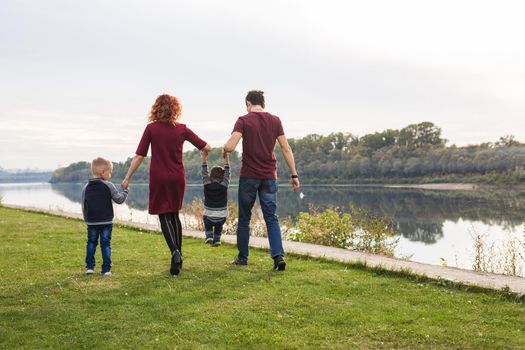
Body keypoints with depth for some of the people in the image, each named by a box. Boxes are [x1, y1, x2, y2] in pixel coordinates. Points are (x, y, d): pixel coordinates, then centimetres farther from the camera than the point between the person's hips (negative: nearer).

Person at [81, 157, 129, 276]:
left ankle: (90, 267, 15)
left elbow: (84, 206, 7)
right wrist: (125, 190, 12)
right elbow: (119, 199, -5)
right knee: (105, 244, 3)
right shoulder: (108, 186, -9)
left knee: (91, 243, 17)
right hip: (106, 221, -3)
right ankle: (106, 269, 2)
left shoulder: (86, 187, 2)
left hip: (92, 222, 3)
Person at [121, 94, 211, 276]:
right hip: (177, 178, 2)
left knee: (164, 216, 4)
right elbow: (206, 148, 2)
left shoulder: (151, 128, -5)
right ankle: (178, 254, 18)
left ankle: (175, 252, -17)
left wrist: (128, 177, 1)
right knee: (174, 214, 17)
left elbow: (139, 156, -6)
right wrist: (206, 150, 26)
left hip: (158, 179, -2)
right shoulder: (182, 129, -1)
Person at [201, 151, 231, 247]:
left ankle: (209, 236, 12)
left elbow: (204, 174, 8)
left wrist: (204, 160, 11)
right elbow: (227, 172, 3)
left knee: (207, 222, 32)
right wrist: (226, 159, 4)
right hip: (221, 218, 1)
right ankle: (217, 239, 17)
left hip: (209, 217, -1)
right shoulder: (224, 185, -5)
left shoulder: (206, 184, -4)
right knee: (219, 226, 32)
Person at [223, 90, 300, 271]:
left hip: (249, 176, -2)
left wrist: (223, 149, 7)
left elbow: (230, 147, -16)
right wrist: (294, 175, 5)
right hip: (269, 177, 2)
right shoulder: (275, 120, 5)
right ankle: (279, 256, -8)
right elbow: (286, 149, 2)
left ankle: (242, 257, 19)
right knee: (271, 218, 6)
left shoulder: (243, 120, -5)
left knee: (244, 218, 12)